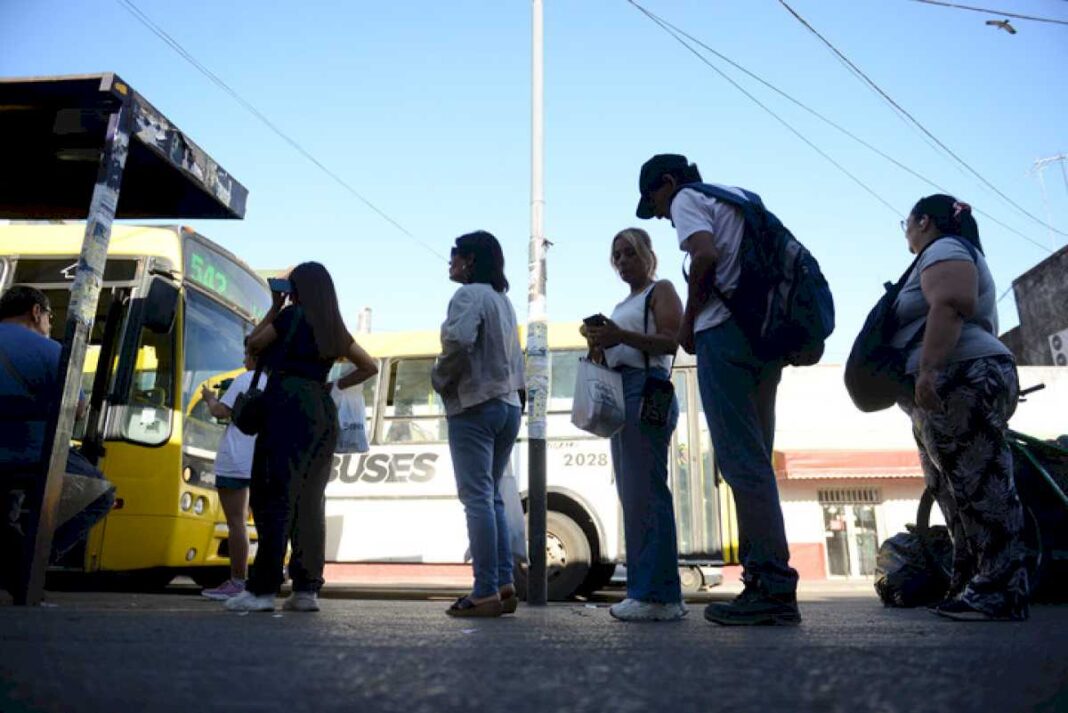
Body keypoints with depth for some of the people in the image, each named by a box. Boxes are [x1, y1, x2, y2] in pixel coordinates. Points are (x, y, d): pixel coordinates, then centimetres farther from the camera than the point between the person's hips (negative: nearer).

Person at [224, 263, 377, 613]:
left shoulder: (292, 315, 0)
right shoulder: (335, 328, 17)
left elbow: (253, 345, 11)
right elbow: (369, 367, 23)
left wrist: (275, 307, 16)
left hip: (288, 406, -6)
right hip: (323, 413, 6)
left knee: (273, 496, -6)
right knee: (310, 502, 6)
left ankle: (263, 588, -8)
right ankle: (307, 589, 7)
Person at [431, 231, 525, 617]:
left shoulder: (470, 294, -6)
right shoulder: (503, 299, 20)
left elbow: (458, 340, -23)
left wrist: (440, 380, -8)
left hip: (474, 404, -8)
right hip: (508, 404, 8)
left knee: (477, 497, -8)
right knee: (492, 496, 11)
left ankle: (486, 592, -7)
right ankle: (504, 585, 10)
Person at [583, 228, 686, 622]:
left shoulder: (661, 290, 5)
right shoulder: (623, 305, 28)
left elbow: (671, 341, -10)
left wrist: (621, 336, -20)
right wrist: (600, 343, 8)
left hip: (647, 389, -9)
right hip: (620, 393, 9)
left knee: (644, 492, -15)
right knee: (632, 494, 4)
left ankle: (659, 594, -13)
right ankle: (643, 589, 7)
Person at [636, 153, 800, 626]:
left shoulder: (687, 199, 4)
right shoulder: (736, 198, 28)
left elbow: (706, 256, -17)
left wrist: (689, 320, -5)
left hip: (725, 330, -9)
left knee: (741, 461, -8)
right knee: (754, 459, 8)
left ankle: (773, 587, -8)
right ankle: (769, 580, 10)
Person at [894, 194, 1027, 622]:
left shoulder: (944, 249, -1)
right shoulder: (944, 255, 31)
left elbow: (951, 305, -20)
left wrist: (926, 369, -28)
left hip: (961, 382, -11)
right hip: (950, 392, 11)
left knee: (981, 487, -12)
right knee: (959, 493, 8)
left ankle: (1000, 591, -10)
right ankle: (968, 587, 11)